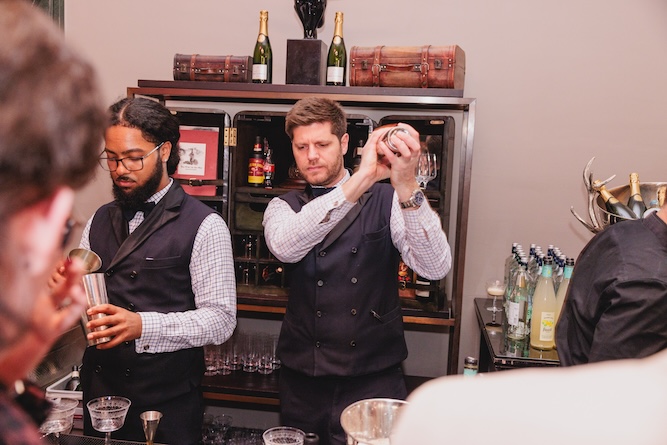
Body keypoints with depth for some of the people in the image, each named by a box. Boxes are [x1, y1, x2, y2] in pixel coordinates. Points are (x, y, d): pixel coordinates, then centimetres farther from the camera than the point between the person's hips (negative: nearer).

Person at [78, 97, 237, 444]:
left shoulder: (204, 226, -11)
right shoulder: (99, 221, 7)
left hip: (168, 402, -5)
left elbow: (220, 319, -15)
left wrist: (142, 325, -27)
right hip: (99, 391, 5)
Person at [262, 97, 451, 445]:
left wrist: (407, 187, -35)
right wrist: (359, 181, -32)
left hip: (374, 379, -2)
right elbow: (284, 246, -23)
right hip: (302, 380, 2)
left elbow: (435, 267, -20)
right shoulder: (284, 207, 2)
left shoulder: (386, 201, -4)